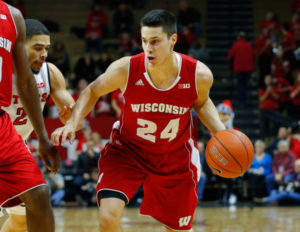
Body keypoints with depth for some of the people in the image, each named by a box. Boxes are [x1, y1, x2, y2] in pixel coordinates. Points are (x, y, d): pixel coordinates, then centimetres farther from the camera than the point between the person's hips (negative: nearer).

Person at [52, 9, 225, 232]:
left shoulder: (199, 75, -21)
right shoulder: (125, 69, -25)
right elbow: (92, 91, -5)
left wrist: (222, 132, -12)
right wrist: (72, 124, -20)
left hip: (175, 156, 1)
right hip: (127, 150, -1)